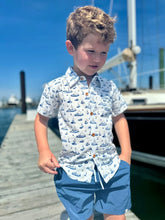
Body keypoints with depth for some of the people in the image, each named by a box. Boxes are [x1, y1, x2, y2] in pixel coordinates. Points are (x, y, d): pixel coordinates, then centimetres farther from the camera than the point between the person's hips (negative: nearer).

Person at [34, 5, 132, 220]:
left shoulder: (109, 87, 1)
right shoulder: (56, 88, -8)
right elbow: (41, 119, 5)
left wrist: (126, 152, 7)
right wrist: (44, 151, -6)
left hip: (111, 168, 3)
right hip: (74, 171, -2)